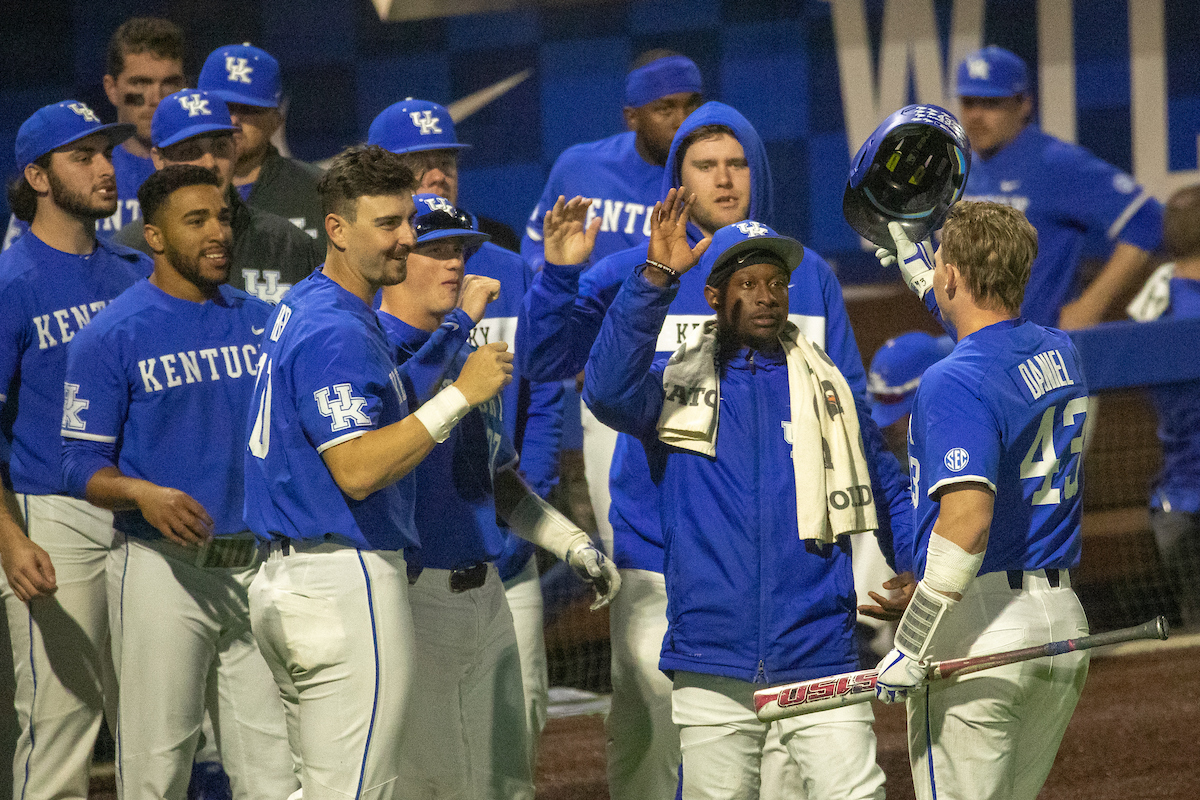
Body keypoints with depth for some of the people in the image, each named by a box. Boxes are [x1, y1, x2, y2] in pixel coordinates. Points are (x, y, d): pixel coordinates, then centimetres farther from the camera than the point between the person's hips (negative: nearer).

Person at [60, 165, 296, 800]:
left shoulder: (263, 322, 12)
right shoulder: (112, 335, -4)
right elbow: (81, 463, -5)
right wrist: (142, 493, -25)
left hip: (256, 565, 5)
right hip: (163, 569, -5)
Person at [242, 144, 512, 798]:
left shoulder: (303, 307, 15)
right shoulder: (338, 333, -18)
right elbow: (357, 470, -26)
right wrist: (461, 395, -25)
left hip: (284, 573, 11)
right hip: (348, 579, -11)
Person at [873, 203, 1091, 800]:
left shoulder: (954, 381, -17)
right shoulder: (1060, 354, 9)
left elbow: (968, 521, -27)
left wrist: (910, 649, -23)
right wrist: (910, 253, 41)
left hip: (978, 622, -8)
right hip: (1062, 618, 8)